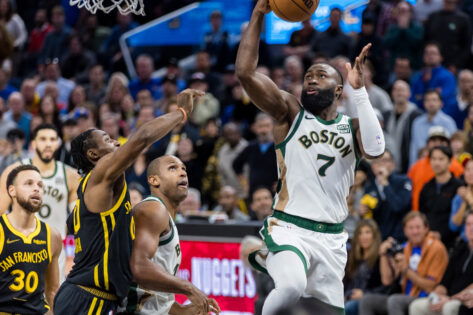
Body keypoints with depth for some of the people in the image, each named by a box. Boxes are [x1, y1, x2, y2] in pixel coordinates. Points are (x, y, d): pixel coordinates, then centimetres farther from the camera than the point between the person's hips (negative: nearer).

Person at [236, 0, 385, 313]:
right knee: (291, 287, -34)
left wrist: (359, 89, -15)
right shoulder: (290, 112, 4)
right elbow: (246, 72, -8)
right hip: (289, 228, -4)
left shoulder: (351, 124, 10)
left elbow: (375, 149, -14)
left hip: (332, 237, 4)